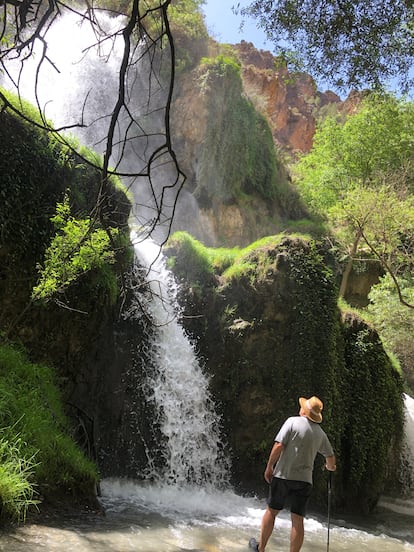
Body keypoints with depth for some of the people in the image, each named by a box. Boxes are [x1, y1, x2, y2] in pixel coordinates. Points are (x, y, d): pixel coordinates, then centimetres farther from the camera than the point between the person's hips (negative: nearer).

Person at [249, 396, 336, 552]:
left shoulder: (293, 421, -7)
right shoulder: (320, 433, 7)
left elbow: (279, 446, -14)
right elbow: (330, 457, 19)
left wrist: (269, 466, -3)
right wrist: (330, 467, 42)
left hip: (283, 475, -2)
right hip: (304, 480, 2)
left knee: (271, 511, 14)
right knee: (297, 520, 6)